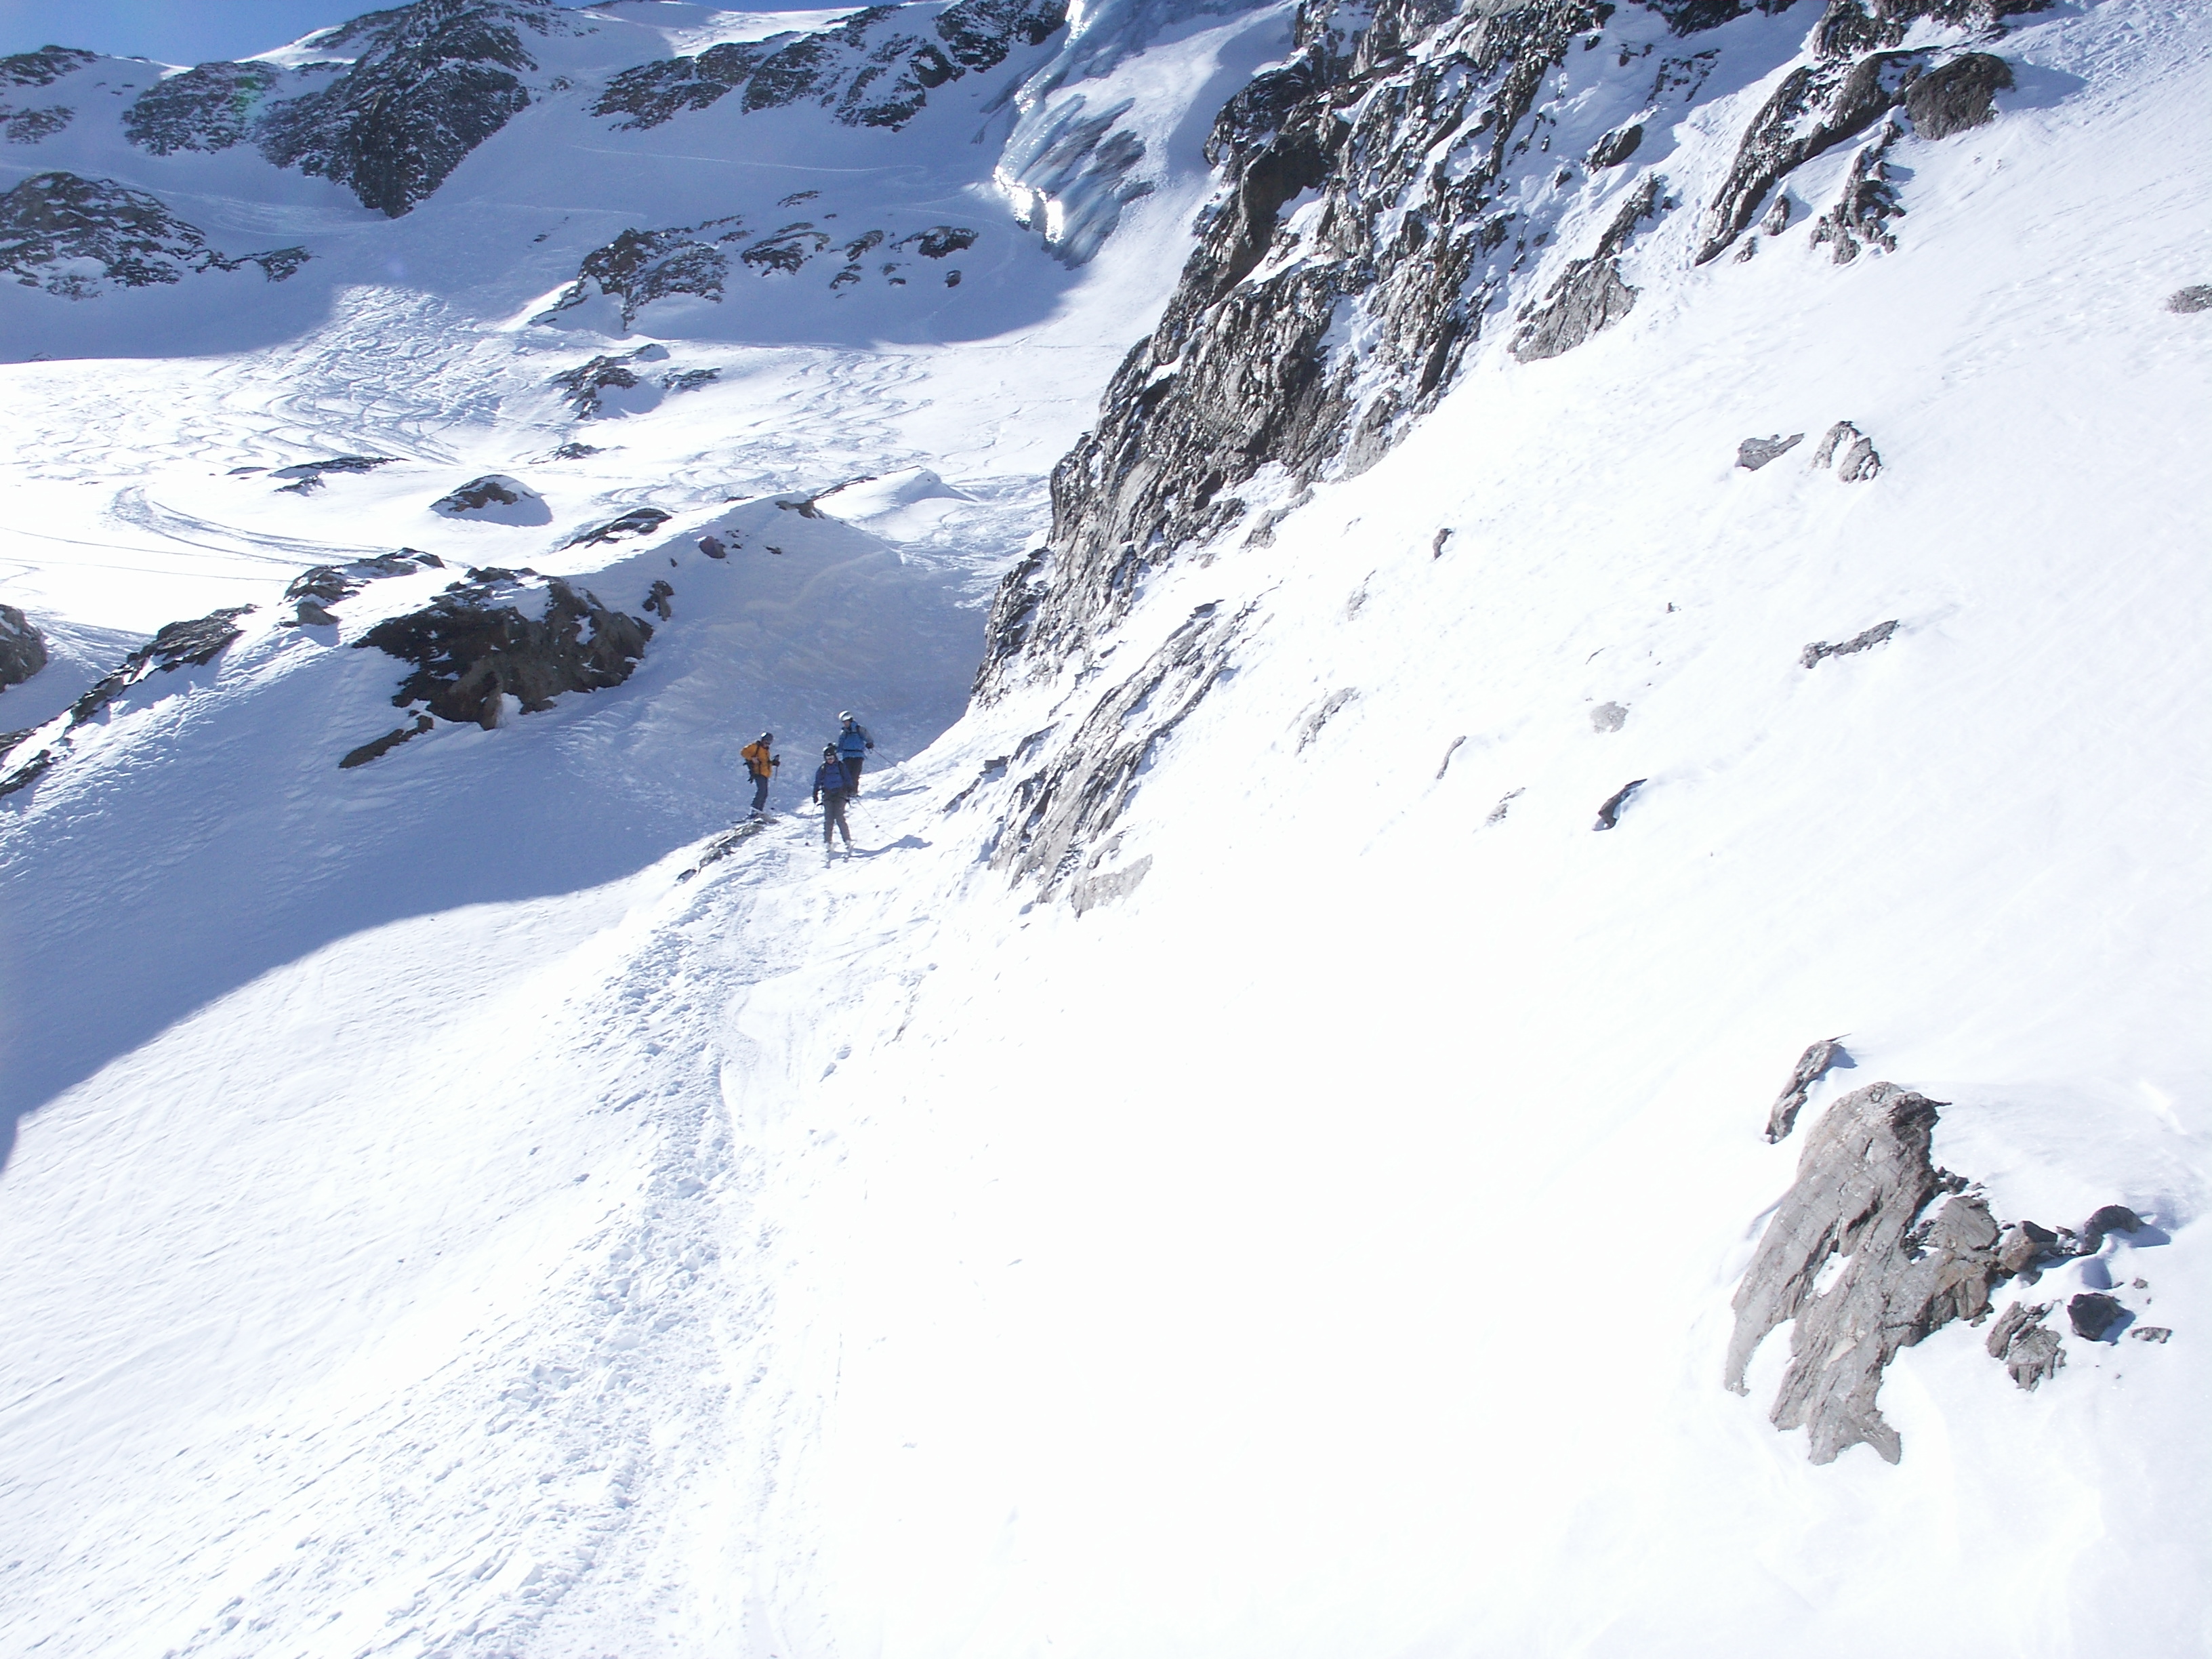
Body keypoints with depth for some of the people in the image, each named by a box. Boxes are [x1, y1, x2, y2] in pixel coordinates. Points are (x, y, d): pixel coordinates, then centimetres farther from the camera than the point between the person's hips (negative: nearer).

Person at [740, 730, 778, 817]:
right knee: (762, 790, -22)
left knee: (764, 793, 4)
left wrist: (774, 762, 12)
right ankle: (755, 810, -25)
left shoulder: (766, 750, 25)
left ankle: (760, 811, 5)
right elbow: (744, 752, -8)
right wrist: (752, 758, -20)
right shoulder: (755, 746, 1)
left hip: (765, 774, 9)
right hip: (758, 772, -9)